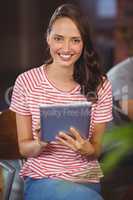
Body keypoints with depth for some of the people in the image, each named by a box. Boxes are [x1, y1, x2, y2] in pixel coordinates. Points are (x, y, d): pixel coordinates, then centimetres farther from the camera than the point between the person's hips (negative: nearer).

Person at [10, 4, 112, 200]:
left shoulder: (100, 86, -2)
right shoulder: (26, 82, -4)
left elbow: (96, 149, 3)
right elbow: (24, 147, 2)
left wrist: (86, 148, -20)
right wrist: (39, 144, -21)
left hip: (86, 180, 2)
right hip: (41, 179, -2)